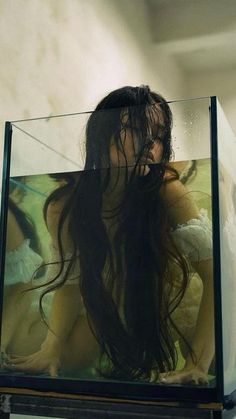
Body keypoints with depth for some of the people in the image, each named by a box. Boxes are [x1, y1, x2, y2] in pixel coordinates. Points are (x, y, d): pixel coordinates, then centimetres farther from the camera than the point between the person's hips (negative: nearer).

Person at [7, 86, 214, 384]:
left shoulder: (166, 188, -31)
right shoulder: (65, 204, -23)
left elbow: (216, 273, -34)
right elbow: (69, 282, -11)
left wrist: (197, 364, -39)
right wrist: (52, 347, -23)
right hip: (108, 305, 1)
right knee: (69, 355, -11)